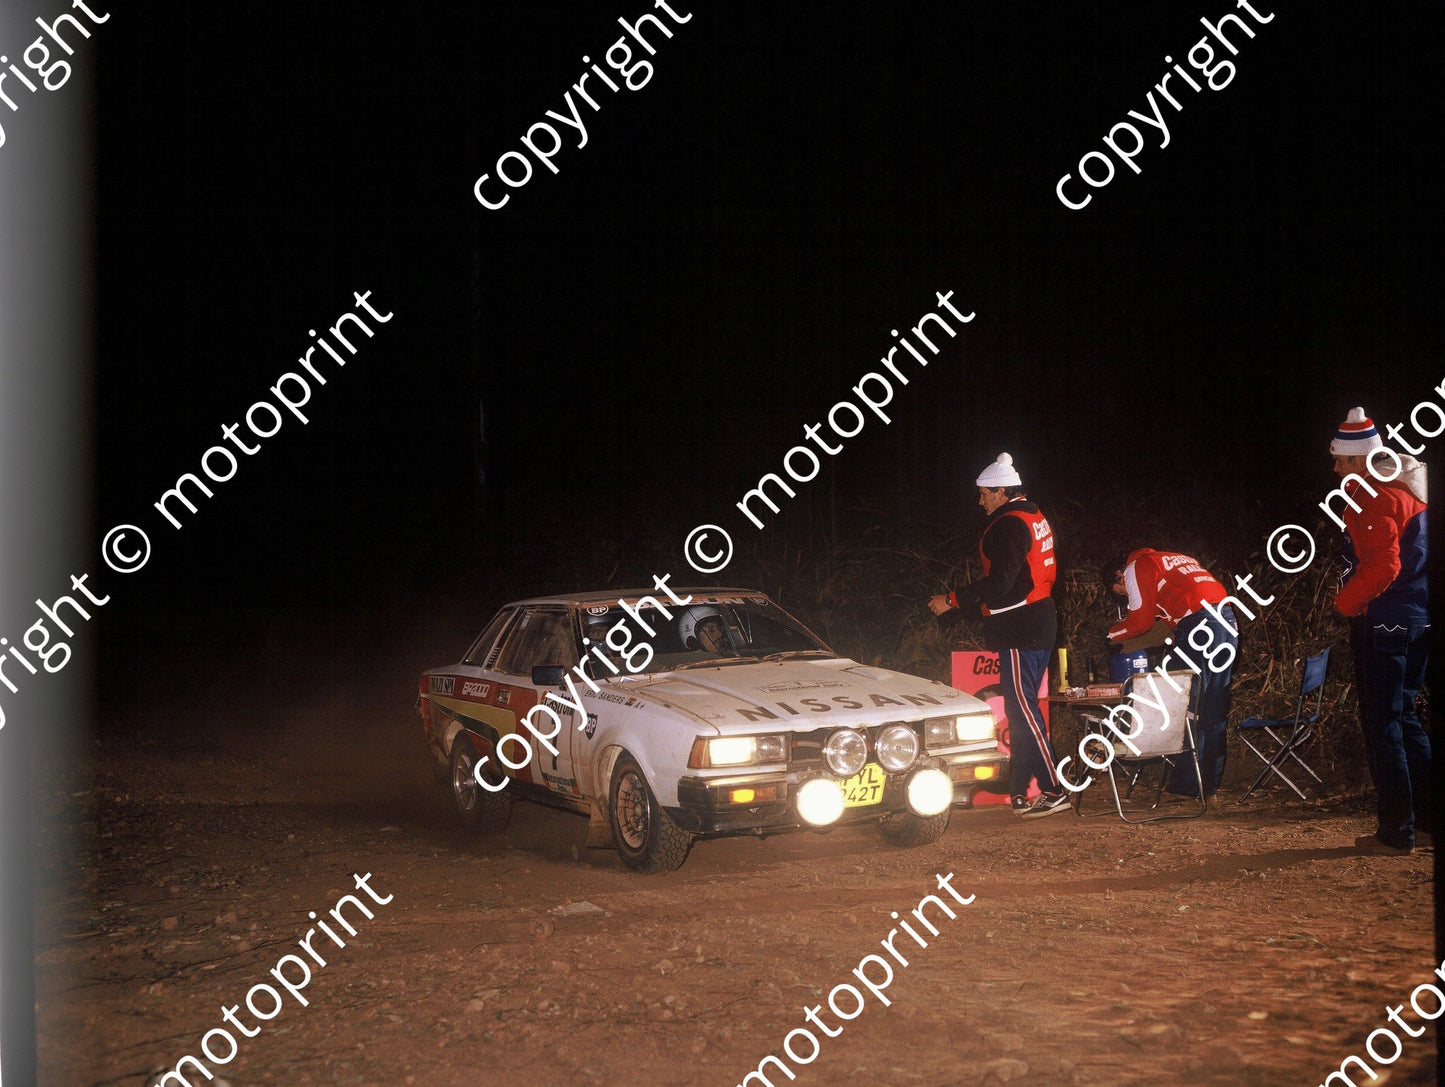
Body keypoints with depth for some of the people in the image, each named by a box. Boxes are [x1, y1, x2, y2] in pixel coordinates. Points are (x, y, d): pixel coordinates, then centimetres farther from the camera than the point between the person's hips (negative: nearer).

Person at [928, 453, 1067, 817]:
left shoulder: (1009, 524, -14)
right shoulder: (1035, 519, 17)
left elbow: (999, 583, -22)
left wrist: (952, 600, -15)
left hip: (1020, 630, -10)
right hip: (1040, 623, 10)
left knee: (1022, 708, -10)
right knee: (1020, 708, 12)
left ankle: (1054, 791, -13)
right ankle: (1019, 790, 15)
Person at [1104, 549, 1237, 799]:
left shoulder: (1136, 567, 6)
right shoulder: (1174, 560, 31)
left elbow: (1141, 620, 2)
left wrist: (1115, 633, 18)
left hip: (1198, 626, -8)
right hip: (1228, 622, 8)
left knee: (1186, 706, -3)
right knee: (1213, 712, 11)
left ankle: (1187, 785, -4)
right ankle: (1210, 783, 15)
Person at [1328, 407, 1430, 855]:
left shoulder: (1376, 499, -15)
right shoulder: (1407, 490, 15)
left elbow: (1381, 567, -23)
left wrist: (1345, 601, -9)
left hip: (1383, 622, -10)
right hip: (1417, 619, 10)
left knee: (1382, 722, -4)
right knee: (1402, 717, 17)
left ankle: (1397, 830, -2)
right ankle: (1429, 814, 18)